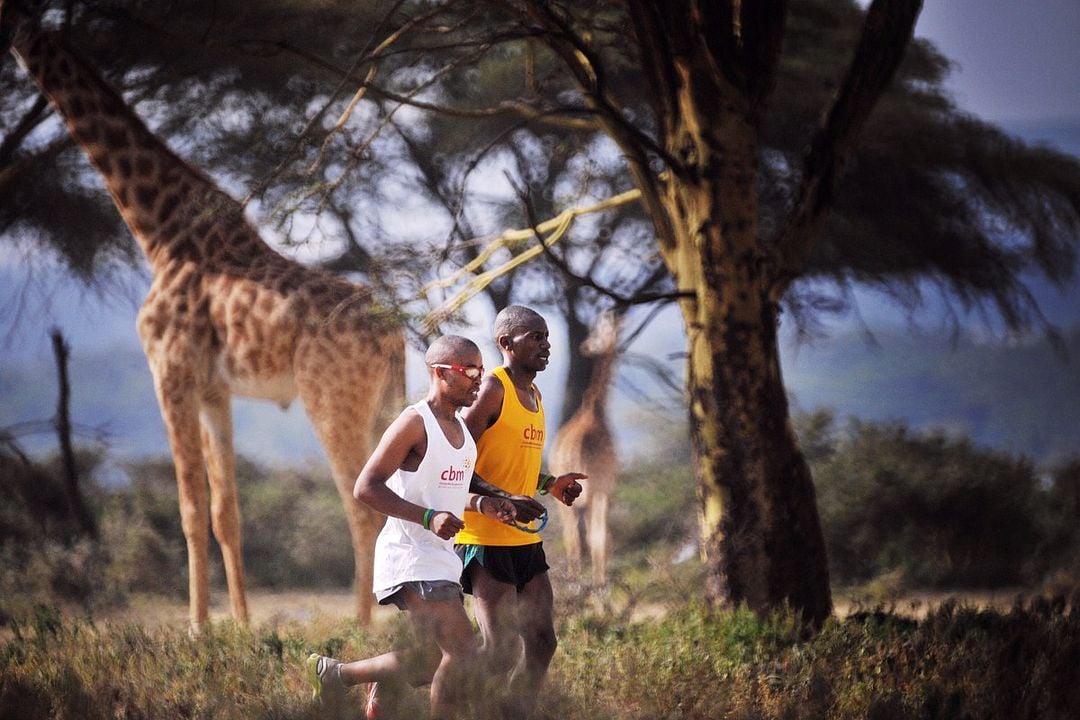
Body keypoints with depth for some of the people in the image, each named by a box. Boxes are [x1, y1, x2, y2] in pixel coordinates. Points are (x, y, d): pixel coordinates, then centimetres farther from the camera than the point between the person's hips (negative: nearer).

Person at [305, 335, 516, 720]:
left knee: (436, 663, 14)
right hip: (412, 559, -9)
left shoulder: (460, 429, 14)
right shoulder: (415, 423, -13)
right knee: (462, 652, -19)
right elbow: (366, 487, -18)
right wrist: (428, 517, -27)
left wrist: (480, 503, 7)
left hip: (442, 560, 9)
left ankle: (334, 673, 33)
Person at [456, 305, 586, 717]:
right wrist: (503, 498, -27)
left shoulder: (533, 395, 16)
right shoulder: (492, 390, -12)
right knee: (501, 652, -12)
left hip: (526, 541, 9)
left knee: (542, 643, 7)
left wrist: (551, 485, 10)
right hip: (487, 540, -9)